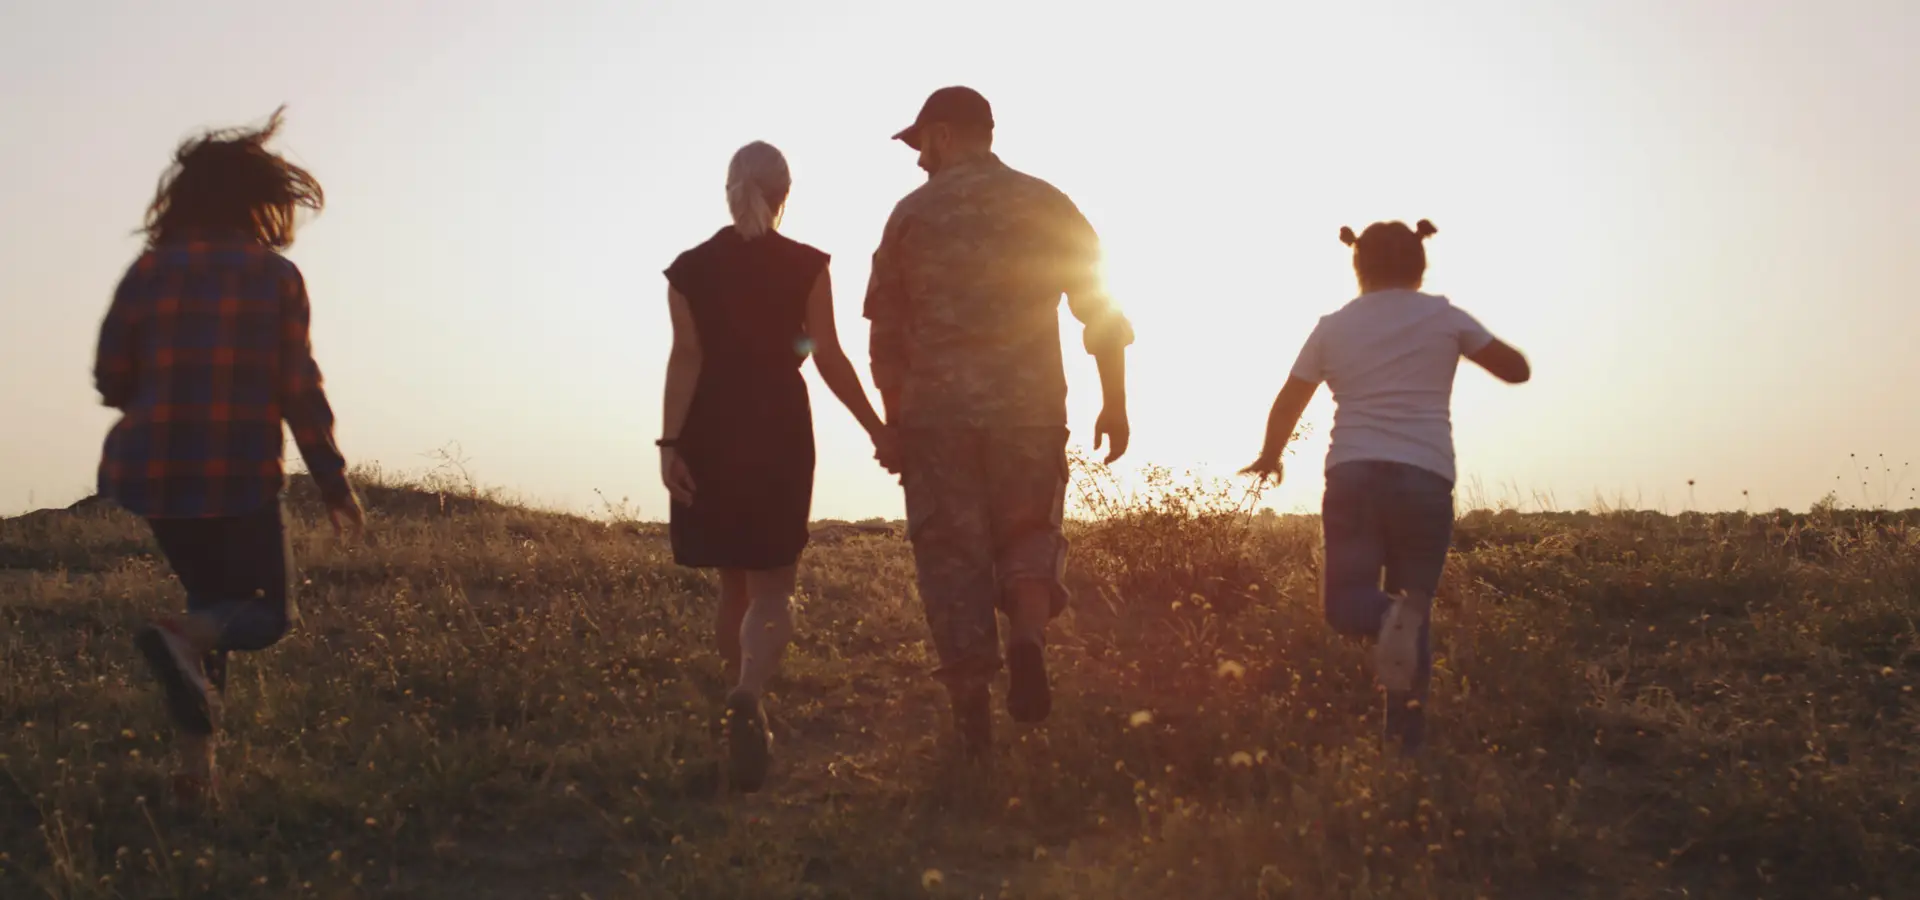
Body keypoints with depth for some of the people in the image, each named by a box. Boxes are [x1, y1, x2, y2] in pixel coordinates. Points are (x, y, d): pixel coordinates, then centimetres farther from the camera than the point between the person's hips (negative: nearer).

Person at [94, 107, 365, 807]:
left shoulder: (149, 270, 5)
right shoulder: (275, 276, -4)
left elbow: (111, 378, 4)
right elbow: (299, 393, -7)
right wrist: (334, 482, 1)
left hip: (152, 473, 4)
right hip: (239, 476, -4)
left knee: (214, 599, 22)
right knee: (270, 611, 12)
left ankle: (197, 762, 11)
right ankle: (180, 636, -22)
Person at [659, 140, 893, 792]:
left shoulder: (690, 269, 3)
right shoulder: (805, 266, -1)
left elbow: (686, 357, -6)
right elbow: (829, 358, -5)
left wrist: (671, 440, -10)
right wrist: (876, 429, 1)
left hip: (710, 434, 2)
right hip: (780, 432, -2)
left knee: (734, 584, 16)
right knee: (771, 586, -1)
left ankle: (747, 712, 22)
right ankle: (748, 698, -28)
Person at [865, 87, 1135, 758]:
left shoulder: (914, 213, 4)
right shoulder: (1046, 205, 6)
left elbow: (886, 333, 6)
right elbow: (1102, 310, 3)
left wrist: (893, 421, 14)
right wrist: (1115, 401, 8)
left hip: (935, 408, -1)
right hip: (1029, 406, 1)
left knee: (951, 551, 5)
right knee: (1028, 534, 16)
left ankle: (972, 711, 3)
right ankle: (1028, 640, -11)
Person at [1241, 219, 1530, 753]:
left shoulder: (1334, 327, 10)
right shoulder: (1443, 317, 7)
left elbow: (1287, 406, 16)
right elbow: (1517, 369, 15)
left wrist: (1269, 458, 34)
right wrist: (1467, 343, 32)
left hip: (1353, 475, 0)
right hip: (1426, 480, 0)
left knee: (1345, 605, 4)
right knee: (1413, 615, 11)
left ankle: (1387, 614, -32)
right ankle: (1406, 741, 2)